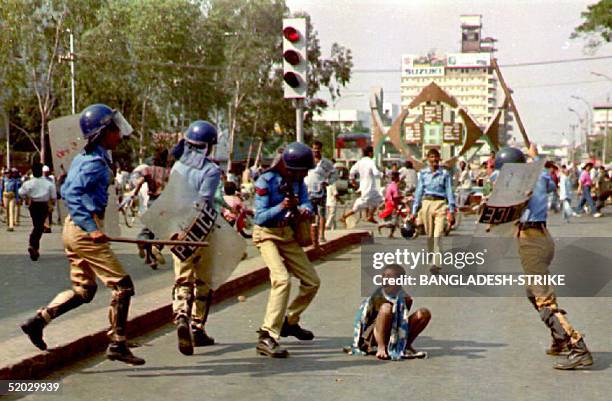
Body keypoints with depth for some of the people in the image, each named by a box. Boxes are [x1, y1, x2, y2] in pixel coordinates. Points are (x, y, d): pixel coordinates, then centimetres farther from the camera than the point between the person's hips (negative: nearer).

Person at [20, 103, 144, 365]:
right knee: (122, 285, -5)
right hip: (84, 230, -10)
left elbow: (66, 190, 21)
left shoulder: (83, 158, 15)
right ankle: (117, 345, -2)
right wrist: (91, 227, -29)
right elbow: (72, 193, -24)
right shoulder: (96, 163, -14)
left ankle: (37, 321, 13)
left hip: (73, 228, 10)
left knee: (83, 290, 18)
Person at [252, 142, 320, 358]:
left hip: (288, 234, 7)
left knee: (312, 281, 9)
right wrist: (282, 207, -36)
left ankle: (289, 322, 30)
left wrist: (304, 209, -29)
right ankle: (267, 338, -28)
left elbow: (305, 201, -5)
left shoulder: (297, 180, 2)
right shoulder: (266, 181, -17)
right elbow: (259, 217, -20)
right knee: (282, 279, -27)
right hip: (267, 234, -7)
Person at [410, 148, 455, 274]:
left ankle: (436, 264, -15)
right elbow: (419, 191, 10)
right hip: (426, 203, 2)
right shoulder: (423, 173, 7)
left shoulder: (444, 173, 2)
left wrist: (451, 211, -2)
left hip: (441, 204, -2)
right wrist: (414, 211, 7)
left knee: (438, 235, -12)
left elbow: (449, 192, 3)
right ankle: (432, 259, 24)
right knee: (429, 235, 8)